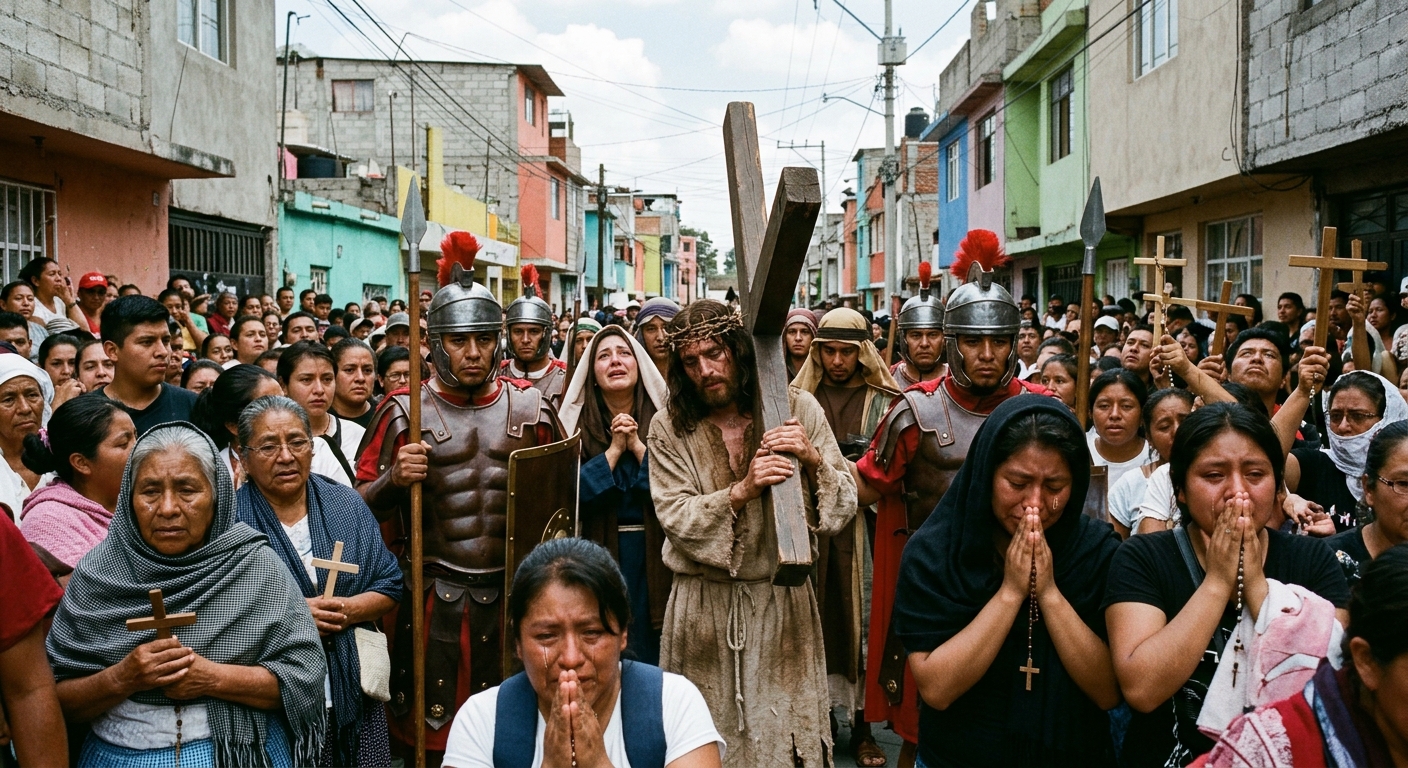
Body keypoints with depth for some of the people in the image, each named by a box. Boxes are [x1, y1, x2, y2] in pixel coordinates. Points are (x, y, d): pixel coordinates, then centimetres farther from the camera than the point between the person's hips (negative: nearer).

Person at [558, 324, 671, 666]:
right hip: (599, 557, 0)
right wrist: (613, 451, -13)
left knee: (653, 648, 7)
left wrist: (638, 447, -13)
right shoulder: (578, 423, 1)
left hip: (654, 558, 1)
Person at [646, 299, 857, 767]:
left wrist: (813, 461, -23)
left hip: (783, 601, 0)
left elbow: (841, 512, -4)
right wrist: (743, 490, -25)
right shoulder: (669, 429, -2)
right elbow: (676, 519, -12)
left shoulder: (797, 408, -3)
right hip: (702, 608, 0)